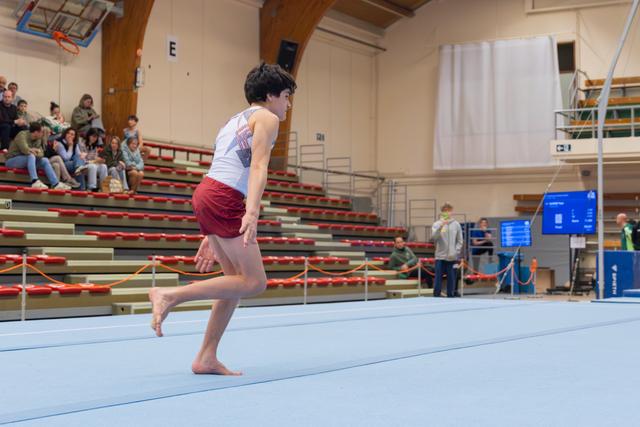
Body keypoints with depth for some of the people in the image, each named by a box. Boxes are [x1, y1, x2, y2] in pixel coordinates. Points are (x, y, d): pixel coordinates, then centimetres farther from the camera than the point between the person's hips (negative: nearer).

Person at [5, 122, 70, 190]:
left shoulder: (39, 139, 4)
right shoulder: (22, 135, -18)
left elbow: (41, 153, -2)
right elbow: (25, 150, -31)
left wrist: (35, 151, -23)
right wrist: (36, 151, -13)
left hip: (28, 161, 7)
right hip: (12, 161, -7)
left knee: (45, 160, -8)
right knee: (31, 156, -32)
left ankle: (56, 184, -17)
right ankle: (35, 182, -47)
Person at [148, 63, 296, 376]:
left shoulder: (236, 122, 31)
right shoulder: (267, 118, 5)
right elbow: (258, 166, -13)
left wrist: (212, 238, 27)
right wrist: (252, 212, -26)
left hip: (206, 193, 10)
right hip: (224, 199, -10)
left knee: (237, 279, 13)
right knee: (254, 282, -7)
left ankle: (207, 358, 12)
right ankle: (169, 296, -13)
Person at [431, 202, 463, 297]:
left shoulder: (456, 224, 5)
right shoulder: (437, 224, 2)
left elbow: (460, 241, 7)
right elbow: (433, 236, -14)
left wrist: (456, 252, -6)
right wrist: (441, 226, -26)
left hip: (452, 258, 1)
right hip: (440, 257, -1)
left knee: (451, 279, 4)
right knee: (438, 279, -1)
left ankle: (451, 297, 11)